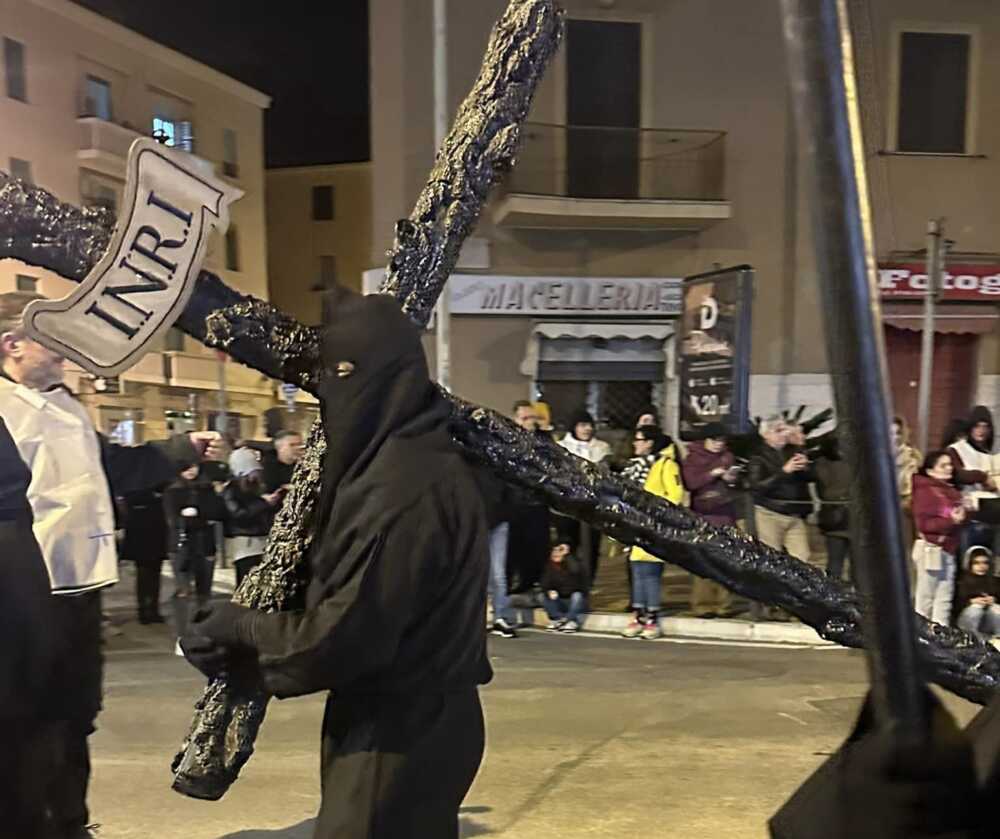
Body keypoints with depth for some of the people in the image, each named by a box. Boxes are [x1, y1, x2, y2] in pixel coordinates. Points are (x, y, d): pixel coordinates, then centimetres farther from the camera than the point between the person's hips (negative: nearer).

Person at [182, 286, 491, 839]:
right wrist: (250, 628, 3)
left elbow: (346, 635, -23)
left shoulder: (399, 487, -26)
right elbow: (358, 602, 11)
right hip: (423, 718, 9)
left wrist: (239, 628, -8)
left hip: (396, 731, -9)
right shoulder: (423, 460, 6)